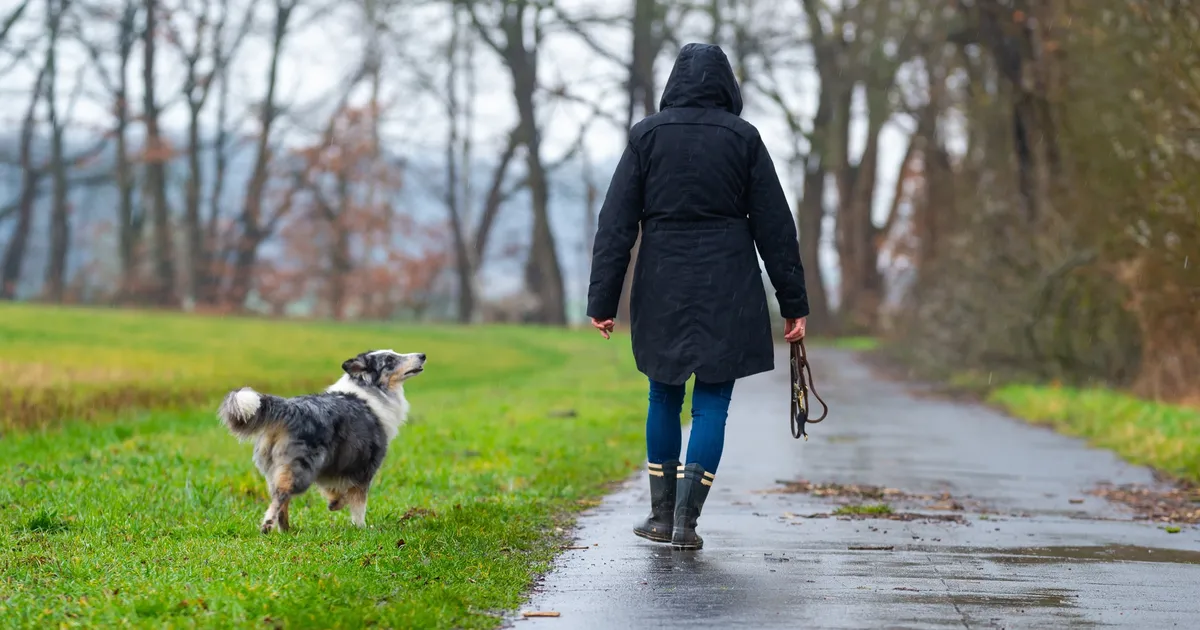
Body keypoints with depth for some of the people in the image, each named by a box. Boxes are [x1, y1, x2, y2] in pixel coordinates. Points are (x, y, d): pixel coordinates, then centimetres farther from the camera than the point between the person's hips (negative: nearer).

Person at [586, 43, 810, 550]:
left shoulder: (647, 135, 1)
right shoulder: (742, 138, -1)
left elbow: (616, 225, -2)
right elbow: (775, 227, 0)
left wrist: (602, 301, 0)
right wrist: (794, 304, 5)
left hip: (662, 289, 1)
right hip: (727, 293, -1)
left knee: (664, 399, 16)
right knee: (711, 405, 5)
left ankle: (662, 517, 21)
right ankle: (686, 521, -2)